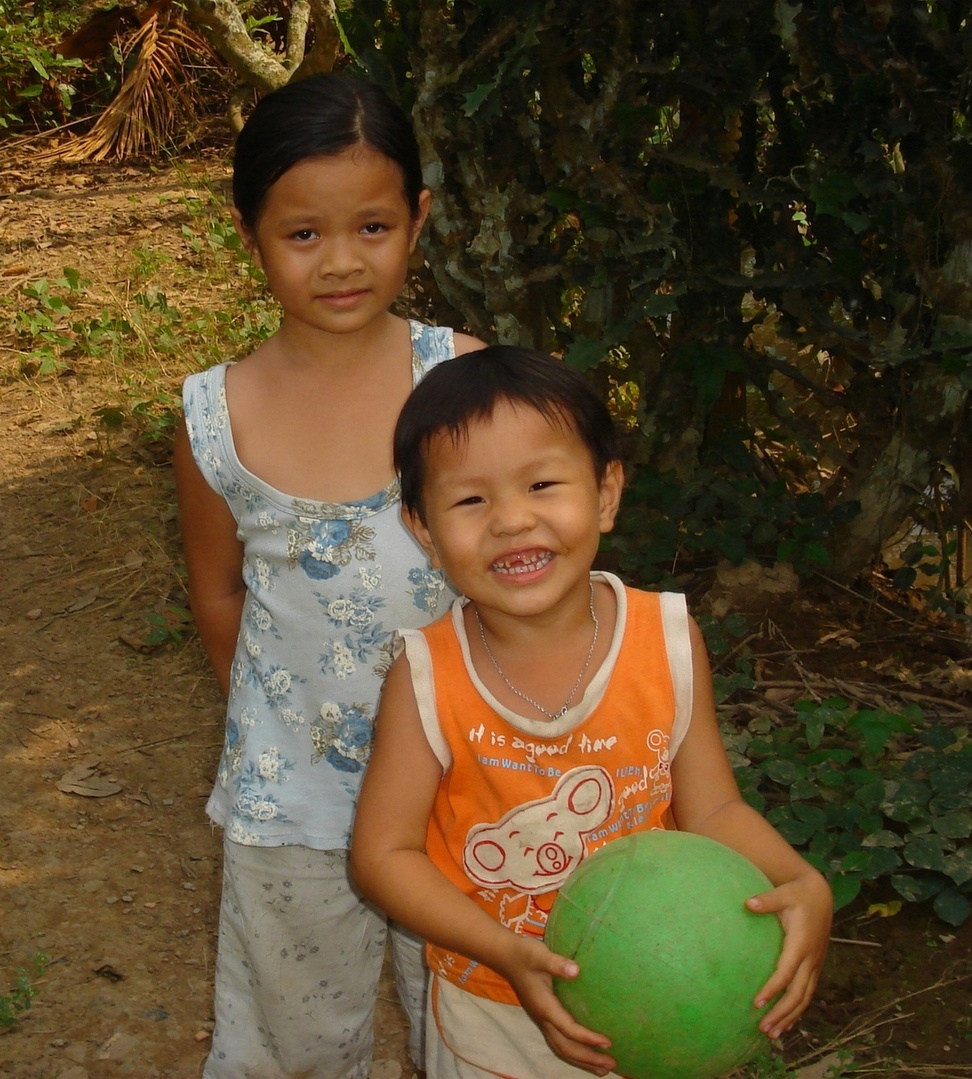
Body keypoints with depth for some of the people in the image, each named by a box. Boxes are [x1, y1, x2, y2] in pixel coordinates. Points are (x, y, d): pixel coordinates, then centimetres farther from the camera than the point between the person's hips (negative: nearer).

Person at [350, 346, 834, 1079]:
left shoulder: (669, 642, -17)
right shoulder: (427, 680, -21)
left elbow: (711, 809, -7)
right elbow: (384, 852, -14)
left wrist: (800, 884, -26)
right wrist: (507, 952, -27)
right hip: (491, 1012, -1)